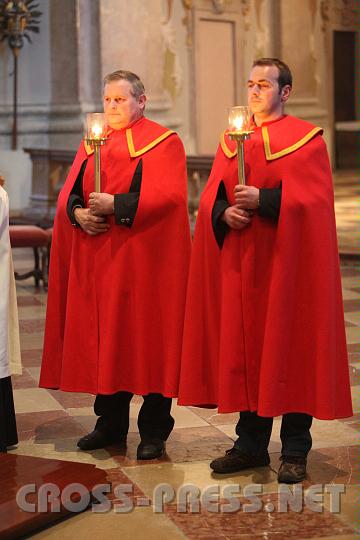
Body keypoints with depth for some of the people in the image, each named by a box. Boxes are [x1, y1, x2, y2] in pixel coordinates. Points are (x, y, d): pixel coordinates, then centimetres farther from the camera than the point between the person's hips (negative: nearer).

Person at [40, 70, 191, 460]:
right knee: (102, 338, 8)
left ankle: (154, 431, 6)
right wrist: (78, 212, -8)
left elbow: (166, 195, -13)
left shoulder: (162, 142, -1)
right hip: (94, 259, 6)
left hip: (141, 259, -6)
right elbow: (69, 192, 14)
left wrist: (115, 204, -20)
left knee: (144, 338, -3)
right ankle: (110, 424, 20)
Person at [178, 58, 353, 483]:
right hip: (238, 262, 5)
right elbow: (211, 194, 9)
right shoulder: (231, 139, 14)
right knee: (243, 347, 7)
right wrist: (224, 212, -11)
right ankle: (250, 444, 18)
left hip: (286, 261, -5)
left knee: (289, 350, -1)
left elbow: (312, 197, -12)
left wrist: (263, 200, -21)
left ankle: (295, 451, 8)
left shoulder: (306, 138, -1)